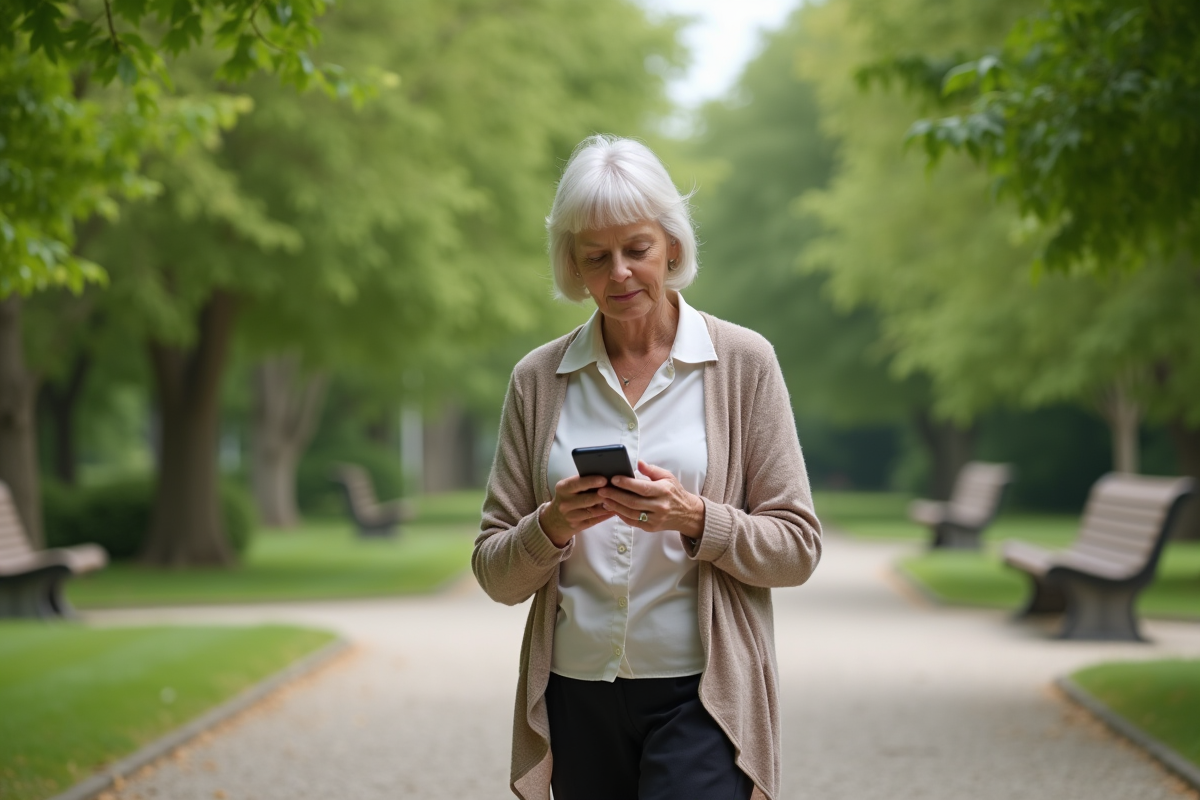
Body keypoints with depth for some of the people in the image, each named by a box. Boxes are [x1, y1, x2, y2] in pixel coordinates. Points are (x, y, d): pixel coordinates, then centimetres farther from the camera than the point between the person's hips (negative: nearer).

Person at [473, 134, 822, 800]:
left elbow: (796, 549, -1)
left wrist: (695, 520, -17)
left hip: (699, 696, -3)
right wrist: (553, 526, -14)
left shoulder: (743, 363, 0)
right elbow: (495, 575, 6)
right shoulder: (538, 380, 5)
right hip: (577, 700, 3)